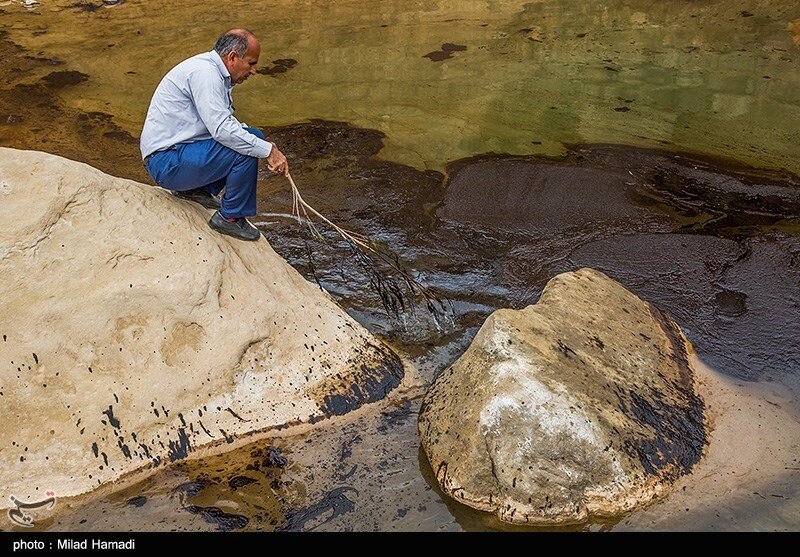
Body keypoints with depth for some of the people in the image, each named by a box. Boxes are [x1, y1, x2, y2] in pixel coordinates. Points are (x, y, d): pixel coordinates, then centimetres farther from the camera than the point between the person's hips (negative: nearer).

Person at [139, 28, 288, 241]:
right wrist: (268, 151, -22)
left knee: (254, 136, 9)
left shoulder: (215, 72, 12)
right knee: (245, 152, -22)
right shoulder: (204, 73, -19)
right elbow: (221, 129, -28)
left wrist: (264, 146, 3)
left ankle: (195, 188, 12)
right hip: (167, 161, -10)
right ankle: (230, 217, -5)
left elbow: (223, 121, 19)